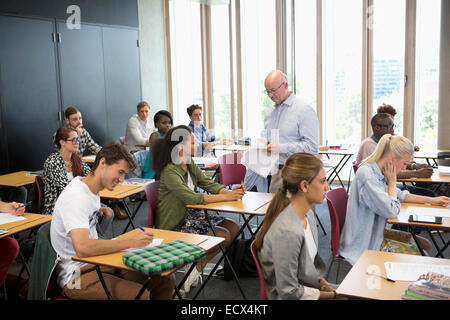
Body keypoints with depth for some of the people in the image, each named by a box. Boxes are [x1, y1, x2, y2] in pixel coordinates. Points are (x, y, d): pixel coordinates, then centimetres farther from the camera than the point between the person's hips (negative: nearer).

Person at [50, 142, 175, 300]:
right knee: (138, 294, -32)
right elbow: (82, 248, -34)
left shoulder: (92, 190, 9)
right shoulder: (76, 197, -21)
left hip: (98, 263, 9)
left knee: (166, 279, -3)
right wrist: (131, 241, -30)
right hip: (76, 276, -9)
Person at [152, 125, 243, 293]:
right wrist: (226, 197, -29)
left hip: (188, 215, 9)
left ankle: (197, 265, 8)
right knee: (224, 236, -18)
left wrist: (230, 192, -17)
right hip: (174, 226, -9)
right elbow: (192, 198, -30)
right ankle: (197, 267, 5)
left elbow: (208, 183, 4)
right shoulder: (169, 172, -23)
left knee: (234, 228, 2)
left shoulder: (190, 165, 6)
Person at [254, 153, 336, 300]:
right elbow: (289, 292, -22)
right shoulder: (287, 232, -29)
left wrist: (322, 283, -1)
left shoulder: (307, 213, -2)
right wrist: (330, 295, -13)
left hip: (311, 285, 8)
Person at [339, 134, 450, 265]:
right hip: (365, 245, -10)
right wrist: (392, 182, -12)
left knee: (424, 245, 12)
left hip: (373, 233, 10)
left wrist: (431, 200, 19)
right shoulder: (367, 176, -26)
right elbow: (392, 211, -23)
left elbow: (400, 195, 21)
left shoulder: (376, 171, 4)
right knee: (418, 255, -7)